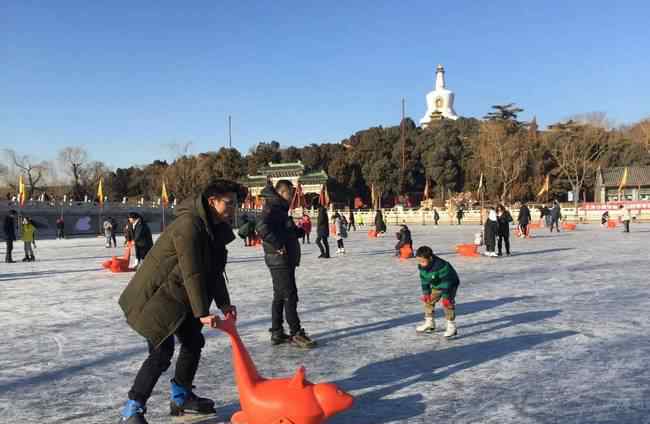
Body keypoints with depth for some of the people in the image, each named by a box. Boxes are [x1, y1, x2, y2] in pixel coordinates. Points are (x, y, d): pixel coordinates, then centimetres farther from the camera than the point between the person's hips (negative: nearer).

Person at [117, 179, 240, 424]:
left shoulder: (215, 229, 4)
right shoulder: (189, 224, -26)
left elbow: (215, 271, 9)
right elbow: (192, 273, -29)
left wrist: (224, 304, 1)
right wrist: (202, 313, -28)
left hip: (178, 296, 10)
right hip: (153, 296, -10)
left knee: (194, 341, 13)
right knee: (162, 352, -13)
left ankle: (181, 398, 30)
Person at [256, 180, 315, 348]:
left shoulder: (280, 208, 17)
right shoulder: (272, 208, -15)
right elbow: (262, 227, -31)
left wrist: (301, 230, 11)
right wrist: (278, 245, -26)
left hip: (284, 260, 10)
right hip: (279, 259, -10)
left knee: (280, 296, 13)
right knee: (290, 296, -6)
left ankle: (277, 333, 20)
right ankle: (296, 334, 1)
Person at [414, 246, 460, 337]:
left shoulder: (441, 266, -38)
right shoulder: (421, 266, -16)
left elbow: (446, 282, -34)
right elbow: (424, 280, -3)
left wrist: (445, 297, -32)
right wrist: (426, 293, -5)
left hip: (451, 284, -8)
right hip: (436, 286, 8)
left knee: (448, 303, -21)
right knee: (428, 301, 7)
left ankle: (451, 327, -11)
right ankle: (429, 324, 23)